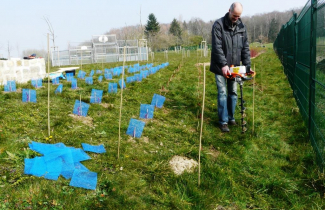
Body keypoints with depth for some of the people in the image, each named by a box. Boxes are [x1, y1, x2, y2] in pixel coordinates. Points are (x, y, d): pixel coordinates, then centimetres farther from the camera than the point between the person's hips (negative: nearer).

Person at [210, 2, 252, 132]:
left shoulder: (241, 27, 4)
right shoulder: (219, 24, -10)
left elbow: (245, 48, 5)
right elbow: (217, 47, -17)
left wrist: (247, 66, -5)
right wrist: (224, 65, -25)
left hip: (234, 66, 4)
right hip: (221, 67, -4)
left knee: (233, 93, 9)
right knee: (222, 93, -3)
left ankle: (231, 117, 23)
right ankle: (223, 121, 5)